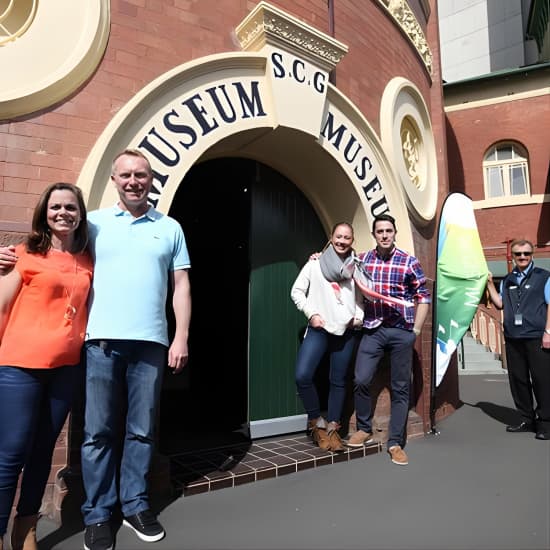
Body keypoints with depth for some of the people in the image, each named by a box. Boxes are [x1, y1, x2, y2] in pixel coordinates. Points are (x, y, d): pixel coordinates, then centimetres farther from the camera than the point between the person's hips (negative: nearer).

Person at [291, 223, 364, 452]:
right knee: (302, 376, -14)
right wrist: (311, 314, -5)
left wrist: (359, 317, 2)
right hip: (319, 329, -2)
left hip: (346, 331, 2)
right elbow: (297, 291, 4)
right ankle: (317, 422, 9)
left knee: (338, 381, 7)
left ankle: (332, 429, 23)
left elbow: (361, 298, 18)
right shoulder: (315, 263, 4)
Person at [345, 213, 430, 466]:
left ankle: (395, 443, 20)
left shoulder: (409, 262, -1)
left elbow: (424, 296, 2)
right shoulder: (362, 259, 5)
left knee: (400, 388, 6)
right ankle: (364, 429, 18)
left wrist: (416, 329, -3)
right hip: (372, 330, 1)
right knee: (361, 380, -8)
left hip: (401, 331, -1)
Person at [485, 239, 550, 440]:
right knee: (518, 379, 8)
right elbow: (499, 304, 12)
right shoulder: (507, 280, 15)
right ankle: (526, 419, 20)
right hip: (513, 338, 4)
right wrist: (490, 284, 3)